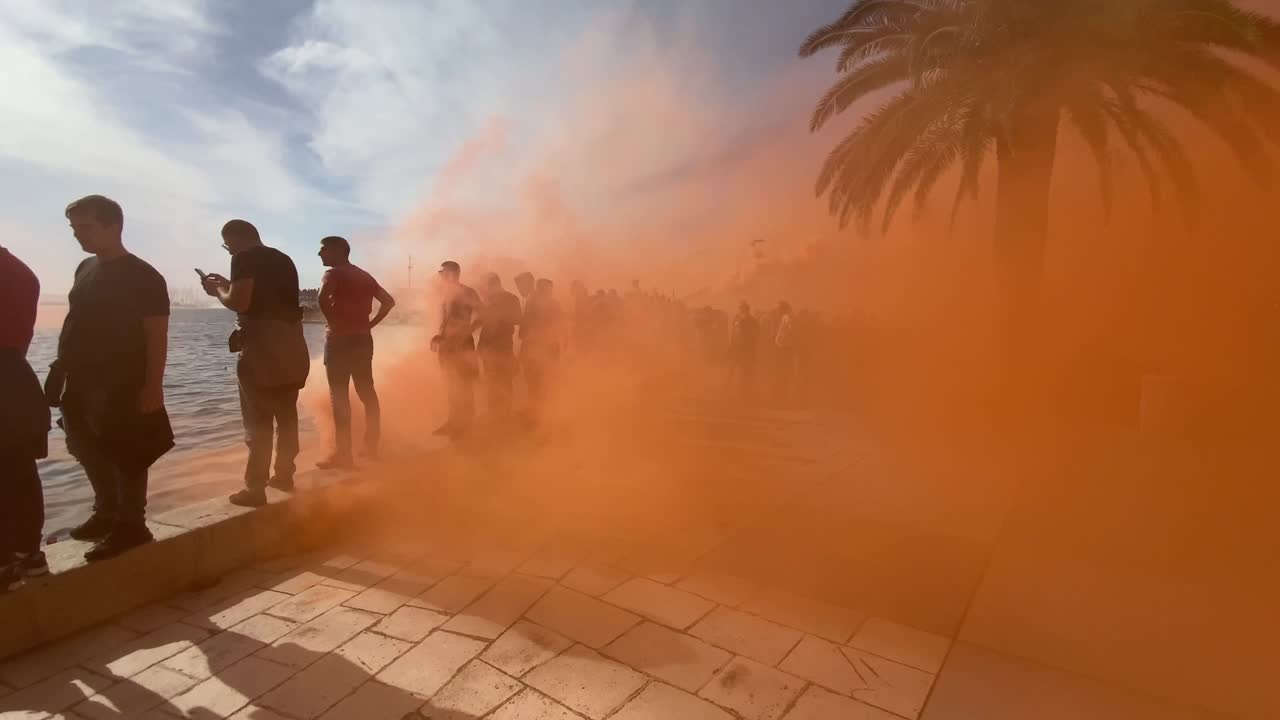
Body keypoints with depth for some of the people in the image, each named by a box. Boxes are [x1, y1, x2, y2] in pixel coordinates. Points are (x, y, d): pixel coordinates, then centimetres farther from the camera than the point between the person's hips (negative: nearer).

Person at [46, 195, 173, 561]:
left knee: (125, 455, 0)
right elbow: (77, 325, 17)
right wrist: (61, 369, 12)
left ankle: (130, 526, 10)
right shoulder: (85, 269, 12)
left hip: (124, 386, -8)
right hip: (83, 383, 8)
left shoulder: (143, 277, -11)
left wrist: (152, 387, -20)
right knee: (88, 450, 17)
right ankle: (106, 513, 33)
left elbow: (157, 336, -15)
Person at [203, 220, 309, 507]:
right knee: (287, 414, 15)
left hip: (262, 346, -8)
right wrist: (230, 285, 23)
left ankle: (255, 489, -1)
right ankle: (284, 475, 25)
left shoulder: (245, 258, -6)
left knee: (258, 419, -4)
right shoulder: (283, 259, 18)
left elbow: (239, 303, -16)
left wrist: (218, 290, 3)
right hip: (291, 345, 8)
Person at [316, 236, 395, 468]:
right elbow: (389, 301, 17)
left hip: (339, 340, -7)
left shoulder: (333, 274, -6)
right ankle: (371, 445, 19)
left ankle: (343, 453, -4)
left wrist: (332, 323, -11)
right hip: (363, 339, 7)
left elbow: (323, 299, -26)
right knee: (367, 392, 12)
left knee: (339, 396, -5)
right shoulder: (365, 276, 15)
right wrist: (370, 323, 12)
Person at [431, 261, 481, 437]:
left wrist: (463, 335, -19)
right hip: (447, 345, 8)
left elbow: (479, 318, -15)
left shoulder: (467, 293, -7)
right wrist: (439, 336, 8)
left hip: (462, 344, -8)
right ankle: (454, 422, 21)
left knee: (463, 386, -2)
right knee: (452, 386, 13)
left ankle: (464, 425, 5)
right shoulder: (448, 294, 15)